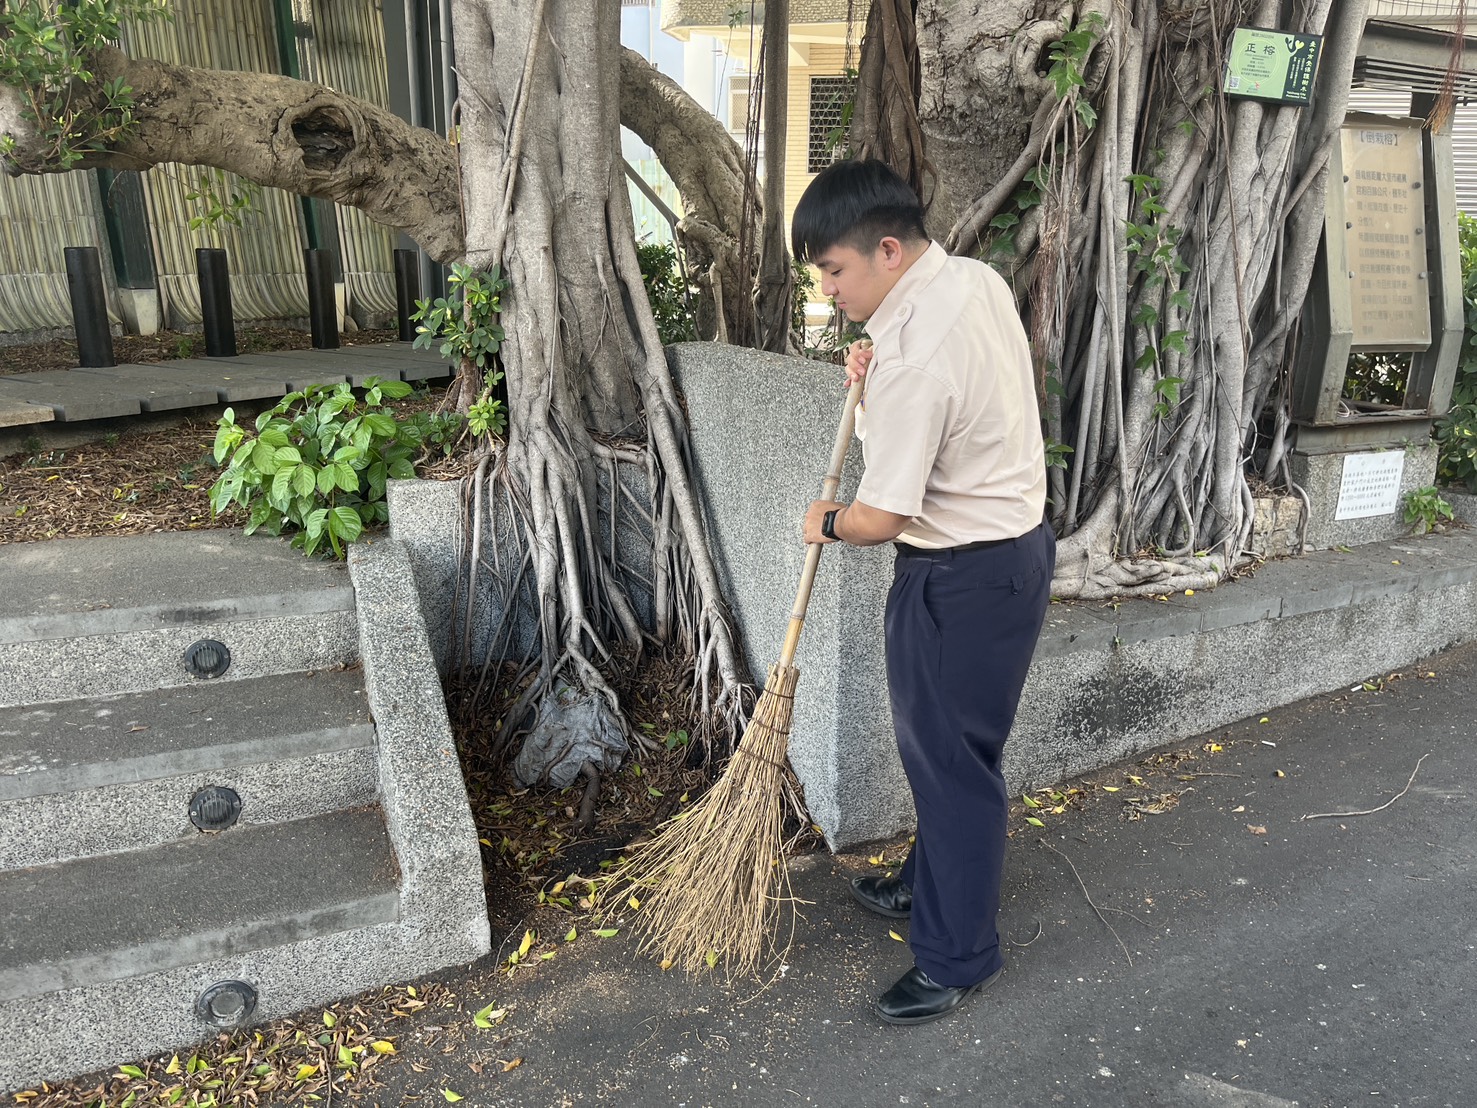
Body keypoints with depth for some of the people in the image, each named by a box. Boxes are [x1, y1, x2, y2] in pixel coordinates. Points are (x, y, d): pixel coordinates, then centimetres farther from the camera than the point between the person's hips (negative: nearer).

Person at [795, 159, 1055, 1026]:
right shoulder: (979, 278, 2)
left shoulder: (912, 360, -28)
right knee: (938, 744, 23)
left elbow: (882, 518, -24)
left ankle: (958, 956, 23)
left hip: (965, 579, -10)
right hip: (1016, 539, 10)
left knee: (952, 760, 4)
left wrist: (828, 523, -2)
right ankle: (931, 885, 44)